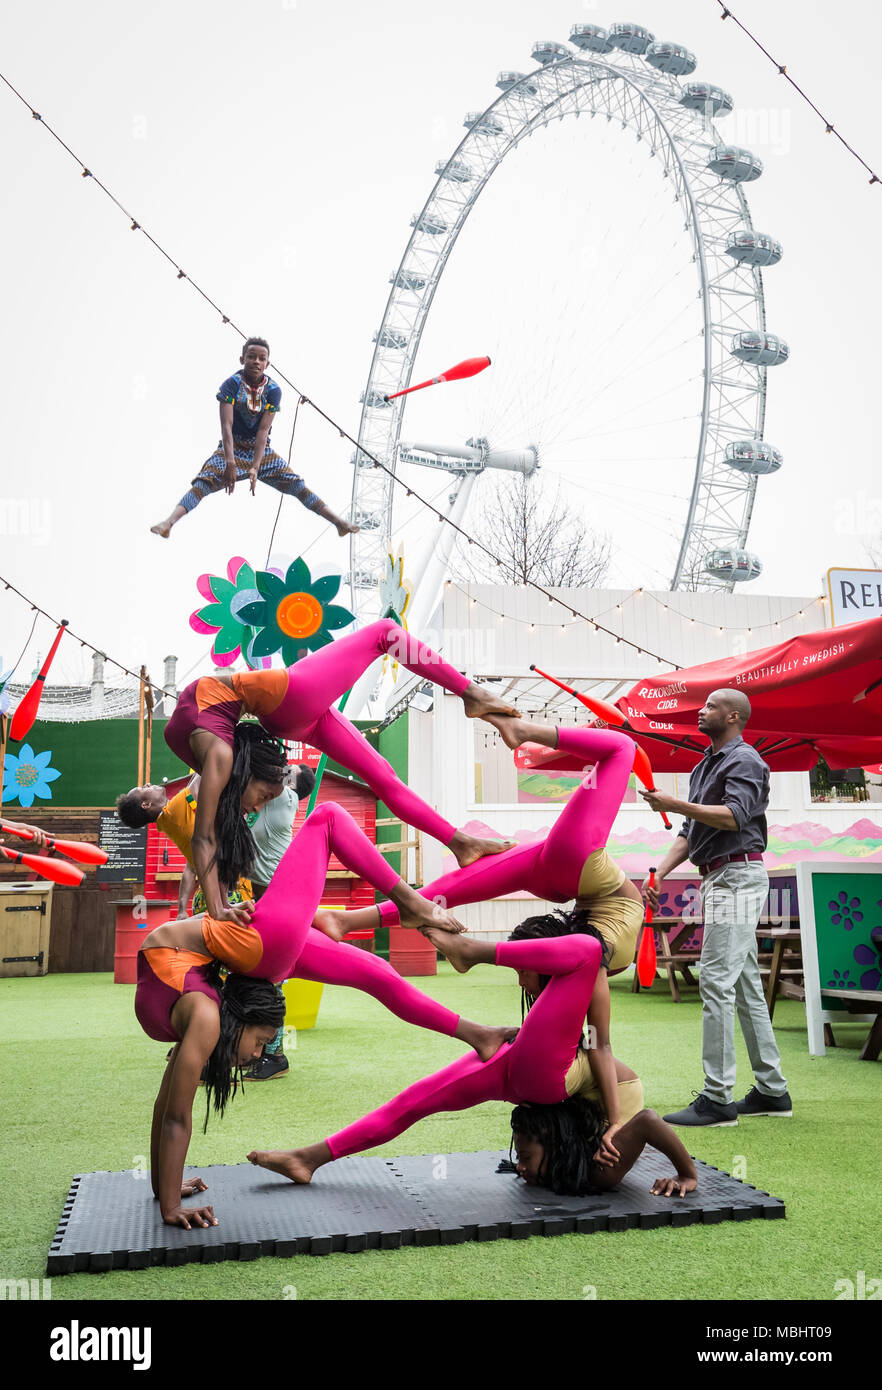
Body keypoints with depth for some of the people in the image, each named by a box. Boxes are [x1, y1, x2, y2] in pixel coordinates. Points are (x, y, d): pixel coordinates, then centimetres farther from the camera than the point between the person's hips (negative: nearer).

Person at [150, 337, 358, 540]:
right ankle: (169, 522, -38)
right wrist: (230, 463, -33)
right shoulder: (231, 384, -13)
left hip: (261, 449, 2)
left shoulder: (273, 390, -9)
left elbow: (263, 430, -16)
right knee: (203, 484, -23)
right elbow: (226, 426, -21)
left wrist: (255, 467, -26)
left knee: (296, 485, -7)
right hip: (232, 448, -2)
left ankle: (338, 521, -6)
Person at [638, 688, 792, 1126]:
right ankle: (771, 1090, 19)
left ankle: (717, 1098, -11)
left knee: (717, 980, -13)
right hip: (717, 879, 10)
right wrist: (659, 874, 9)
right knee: (746, 985, 12)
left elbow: (733, 816, -23)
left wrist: (674, 805, -27)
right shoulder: (706, 765, 22)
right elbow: (689, 831, 20)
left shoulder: (744, 760, -7)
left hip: (737, 874, -10)